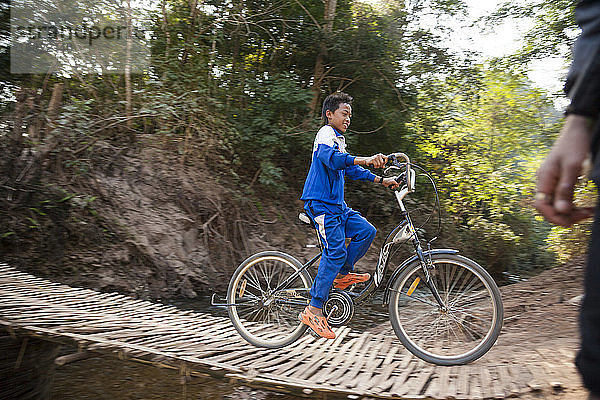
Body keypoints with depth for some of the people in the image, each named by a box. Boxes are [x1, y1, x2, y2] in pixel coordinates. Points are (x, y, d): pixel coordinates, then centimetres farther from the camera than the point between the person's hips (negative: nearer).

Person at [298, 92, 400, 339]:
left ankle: (343, 274, 12)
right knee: (336, 251, -16)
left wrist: (382, 181, 20)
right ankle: (313, 311, -11)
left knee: (366, 231, -1)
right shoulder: (326, 134, -8)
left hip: (336, 204, 10)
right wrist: (367, 160, -44)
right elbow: (333, 158, -30)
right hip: (321, 203, -10)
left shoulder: (338, 139, 25)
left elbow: (350, 169, 28)